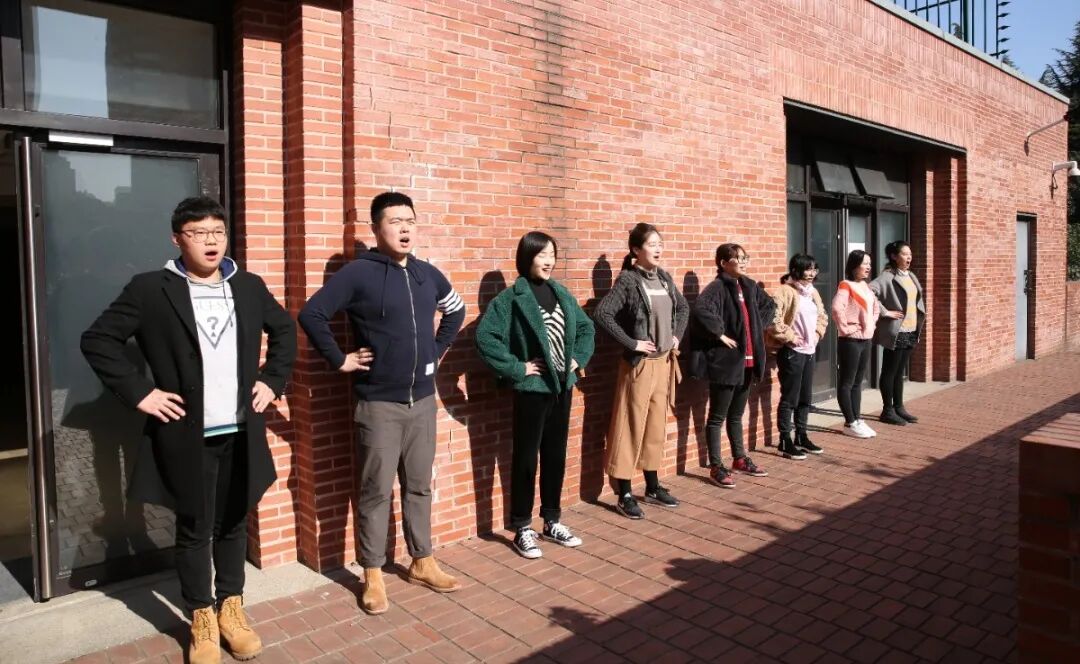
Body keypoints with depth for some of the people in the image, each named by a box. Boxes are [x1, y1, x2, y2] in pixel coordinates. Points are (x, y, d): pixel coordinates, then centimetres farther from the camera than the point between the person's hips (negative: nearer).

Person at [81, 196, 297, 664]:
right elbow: (97, 340, -4)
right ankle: (202, 620, 26)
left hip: (241, 434, 3)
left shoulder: (249, 287, 5)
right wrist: (139, 392, -10)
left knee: (233, 526, 14)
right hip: (187, 437, -3)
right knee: (194, 531, 9)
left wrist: (273, 380, 8)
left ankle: (231, 609, 31)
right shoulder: (149, 289, -6)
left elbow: (284, 329, 18)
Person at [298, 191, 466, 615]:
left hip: (422, 400, 5)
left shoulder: (428, 274, 6)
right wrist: (339, 360, -13)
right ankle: (373, 576, 19)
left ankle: (423, 563, 30)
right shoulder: (359, 273, -11)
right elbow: (311, 314, -15)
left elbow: (456, 311, 22)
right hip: (378, 404, -5)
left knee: (419, 486, 15)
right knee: (376, 492, 5)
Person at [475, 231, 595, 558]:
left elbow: (586, 327, 20)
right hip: (532, 389, -6)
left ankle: (552, 522, 29)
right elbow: (485, 336, -20)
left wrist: (579, 358, 6)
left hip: (562, 387, 6)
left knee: (556, 455, 14)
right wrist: (517, 368, -17)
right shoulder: (512, 298, -11)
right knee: (526, 458, 4)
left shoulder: (561, 293, 8)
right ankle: (522, 529, 17)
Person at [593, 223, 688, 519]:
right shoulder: (628, 280, -13)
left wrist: (678, 335, 10)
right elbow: (601, 314, -24)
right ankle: (624, 495, 10)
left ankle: (652, 488, 28)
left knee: (656, 426, 15)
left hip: (665, 362, 7)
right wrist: (631, 343, -20)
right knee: (631, 427, 0)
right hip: (639, 364, -7)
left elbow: (683, 307, 24)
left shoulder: (665, 278, 8)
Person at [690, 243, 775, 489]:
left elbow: (768, 305, 27)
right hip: (725, 362, -8)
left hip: (747, 361, 8)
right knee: (717, 416, 4)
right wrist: (721, 335, -25)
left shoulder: (749, 286, 9)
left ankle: (740, 459, 33)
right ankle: (716, 467, 12)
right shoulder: (717, 288, -15)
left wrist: (758, 328, 13)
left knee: (736, 415, 20)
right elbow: (701, 310, -35)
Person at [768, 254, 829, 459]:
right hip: (791, 352, -8)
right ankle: (785, 442, 6)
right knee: (789, 398, -3)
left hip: (809, 351, 8)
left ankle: (801, 437, 27)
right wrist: (790, 336, -18)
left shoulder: (812, 292, 13)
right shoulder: (784, 291, -14)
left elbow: (822, 316, 25)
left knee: (805, 397, 15)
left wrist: (818, 334, 9)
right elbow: (773, 319, -23)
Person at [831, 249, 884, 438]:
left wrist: (872, 323, 16)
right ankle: (850, 423, 5)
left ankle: (856, 420, 21)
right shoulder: (846, 286, -13)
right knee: (846, 382, 0)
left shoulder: (866, 287, 14)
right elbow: (837, 308, -29)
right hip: (850, 341, -9)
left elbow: (876, 306, 30)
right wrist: (845, 328, -20)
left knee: (858, 382, 13)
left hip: (866, 340, 9)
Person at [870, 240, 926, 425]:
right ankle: (887, 411, 8)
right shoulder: (887, 276, -12)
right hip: (895, 332, -8)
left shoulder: (911, 276, 13)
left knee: (900, 372, 15)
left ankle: (899, 408, 23)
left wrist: (919, 322, 17)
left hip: (911, 332, 8)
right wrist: (884, 312, -22)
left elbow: (918, 297, 28)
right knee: (889, 372, 1)